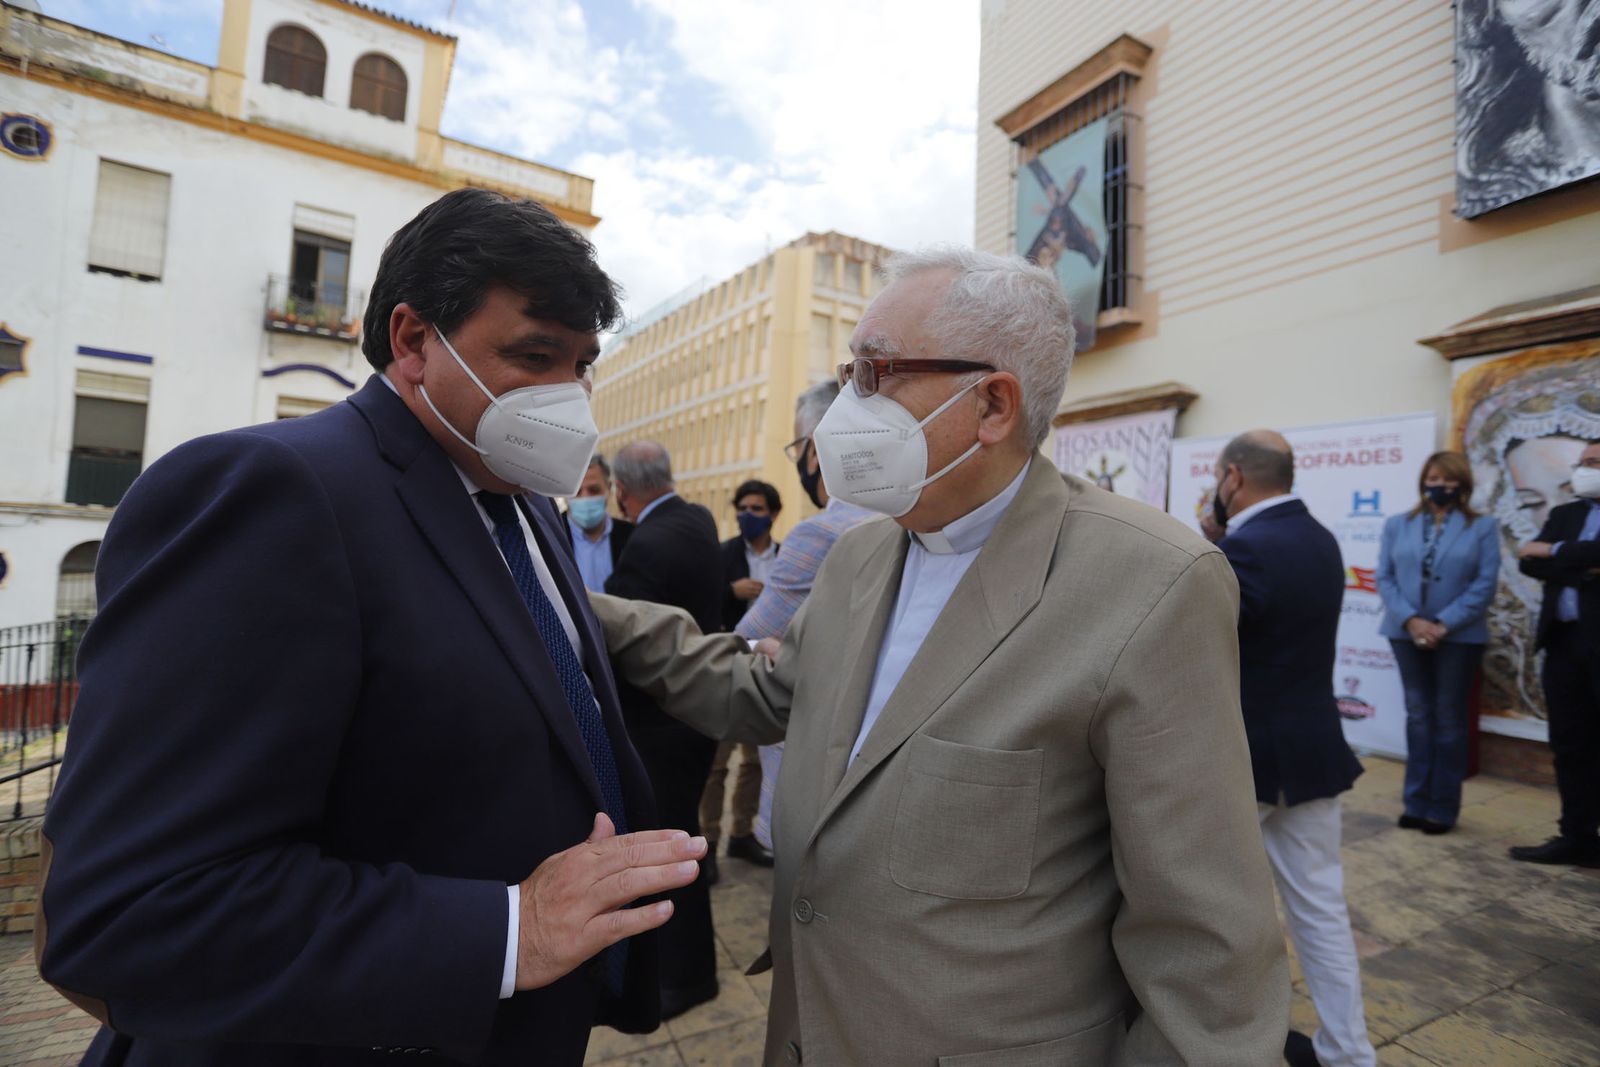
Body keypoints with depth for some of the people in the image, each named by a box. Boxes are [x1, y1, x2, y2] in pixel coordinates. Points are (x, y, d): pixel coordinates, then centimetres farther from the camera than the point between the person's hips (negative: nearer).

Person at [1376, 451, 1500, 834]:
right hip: (1408, 633, 2)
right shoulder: (1397, 525, 7)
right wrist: (1411, 620, -13)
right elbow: (1385, 577, 1)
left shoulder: (1483, 528, 2)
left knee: (1449, 718, 6)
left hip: (1459, 636, -2)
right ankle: (1417, 803, 15)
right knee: (1418, 715, 8)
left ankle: (1442, 807, 15)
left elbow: (1485, 584, -6)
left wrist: (1443, 624, -15)